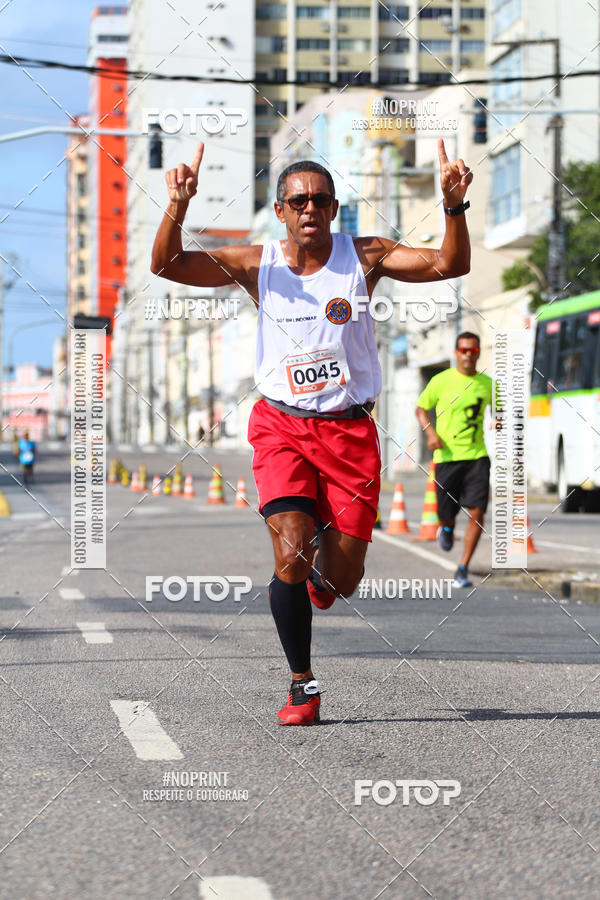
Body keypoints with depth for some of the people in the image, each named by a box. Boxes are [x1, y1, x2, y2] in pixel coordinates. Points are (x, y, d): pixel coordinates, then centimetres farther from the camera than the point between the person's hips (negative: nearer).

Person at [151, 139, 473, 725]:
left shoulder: (363, 257, -2)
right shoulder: (256, 265, -1)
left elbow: (450, 264, -11)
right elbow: (166, 265, -9)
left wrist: (454, 206, -28)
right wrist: (178, 206, -27)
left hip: (349, 430, 1)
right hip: (281, 425, 0)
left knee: (342, 580, 0)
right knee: (291, 558, -17)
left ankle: (328, 549, 40)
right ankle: (302, 685, 2)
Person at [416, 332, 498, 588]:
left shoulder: (487, 384, 5)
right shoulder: (441, 381, -2)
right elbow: (420, 408, 9)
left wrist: (499, 421, -2)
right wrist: (430, 432, -9)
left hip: (477, 456, 1)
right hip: (446, 457, -1)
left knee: (477, 513, -13)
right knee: (447, 514, 4)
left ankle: (463, 569, -3)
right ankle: (446, 528, 45)